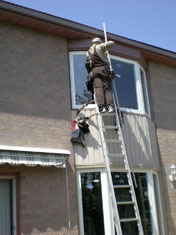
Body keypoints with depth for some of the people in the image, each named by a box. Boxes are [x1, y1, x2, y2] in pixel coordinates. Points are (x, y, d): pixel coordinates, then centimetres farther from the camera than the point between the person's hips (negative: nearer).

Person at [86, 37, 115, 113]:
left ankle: (102, 106, -29)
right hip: (104, 69, -2)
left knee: (98, 88, -13)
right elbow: (112, 43, 8)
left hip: (94, 71, 2)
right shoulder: (99, 47, 10)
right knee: (107, 89, -4)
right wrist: (105, 46, 28)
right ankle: (110, 106, -19)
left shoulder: (88, 52, 25)